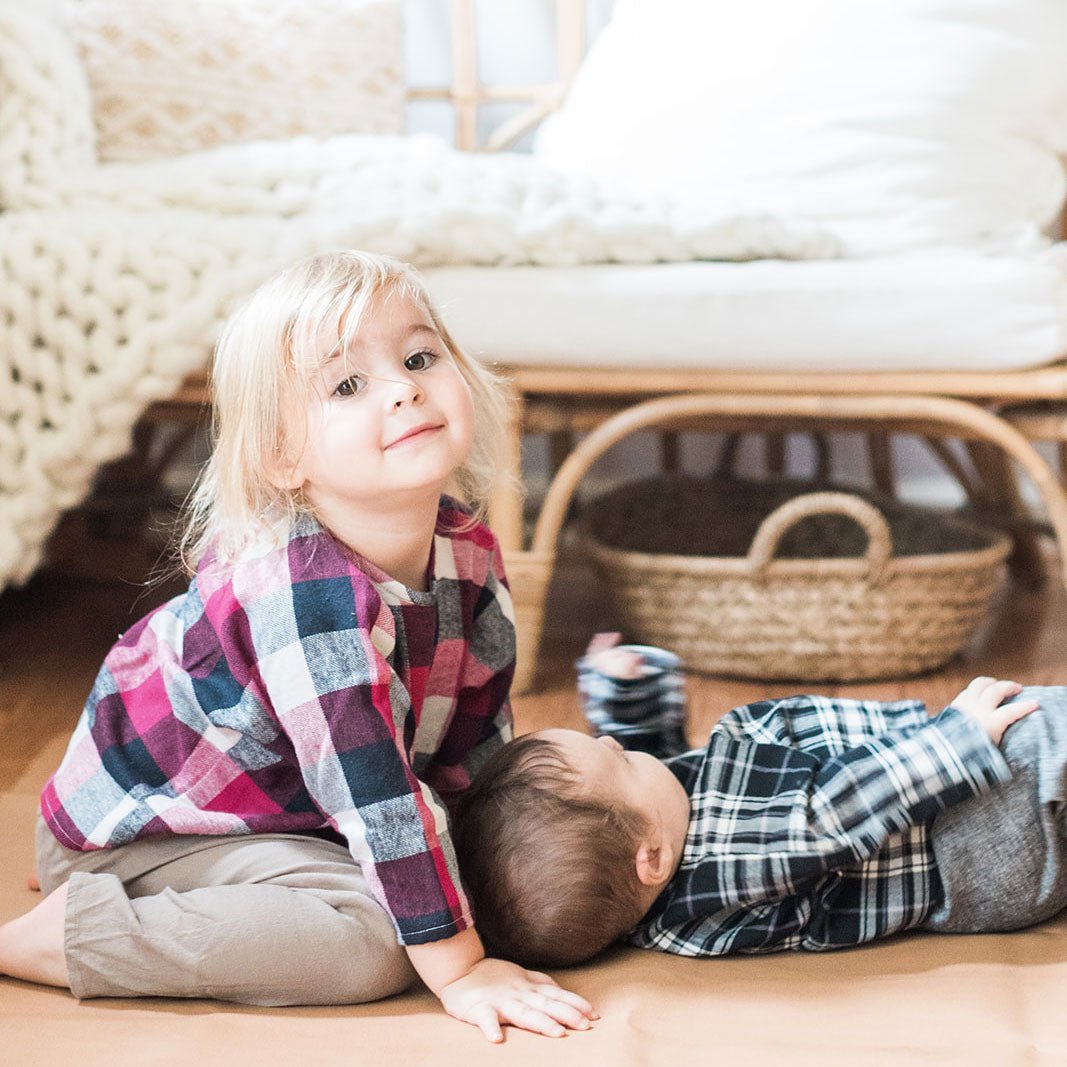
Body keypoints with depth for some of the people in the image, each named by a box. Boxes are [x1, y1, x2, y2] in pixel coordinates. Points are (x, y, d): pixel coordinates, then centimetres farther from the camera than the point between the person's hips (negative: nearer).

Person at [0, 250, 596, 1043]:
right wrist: (460, 970, -31)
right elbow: (376, 804, -34)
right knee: (369, 939, -26)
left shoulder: (471, 555, -9)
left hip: (274, 797, 9)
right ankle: (71, 930, -15)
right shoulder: (312, 597, -34)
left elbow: (479, 747, 4)